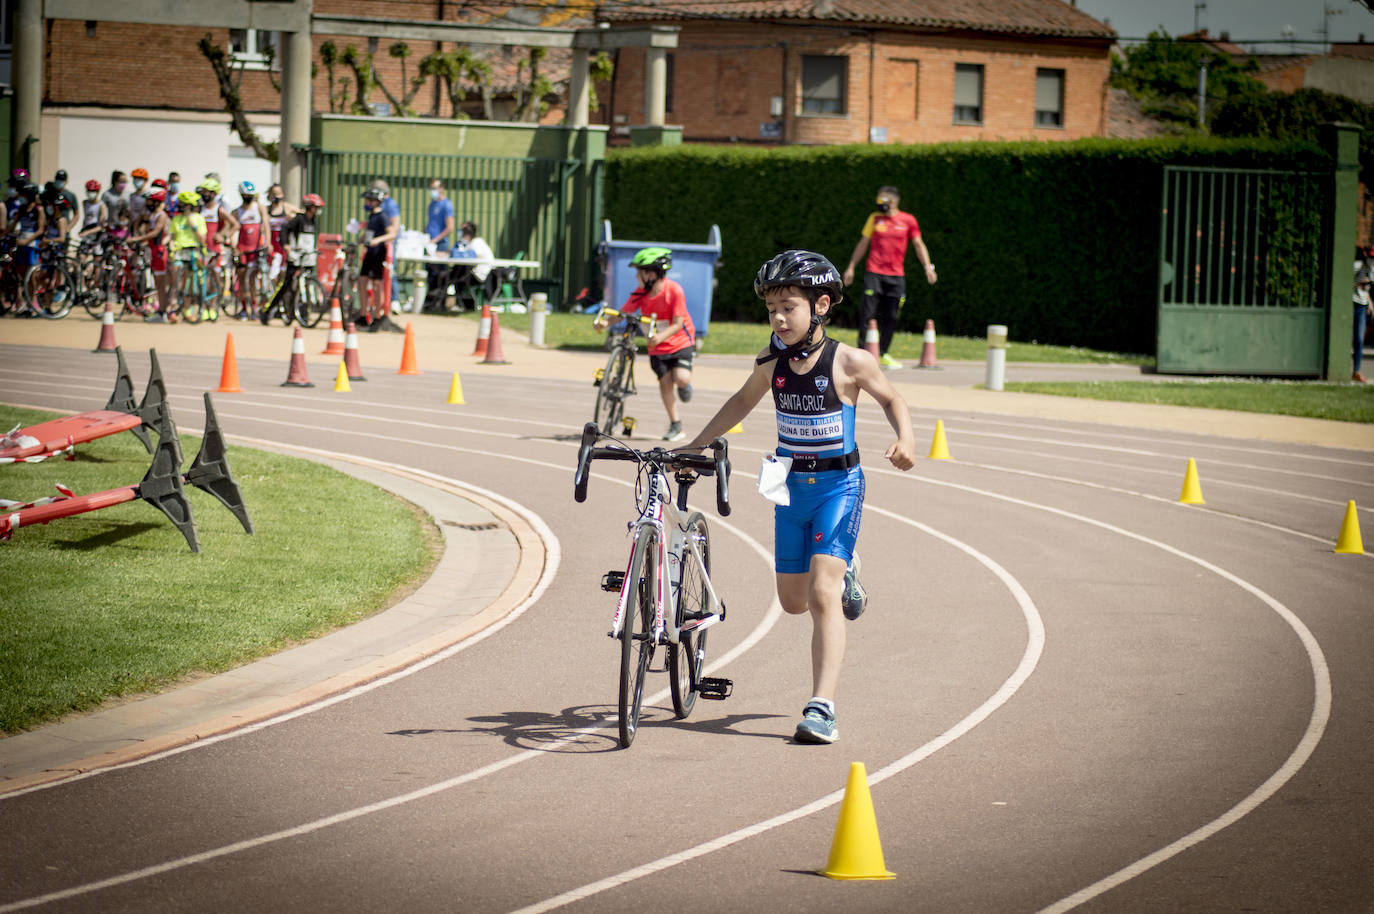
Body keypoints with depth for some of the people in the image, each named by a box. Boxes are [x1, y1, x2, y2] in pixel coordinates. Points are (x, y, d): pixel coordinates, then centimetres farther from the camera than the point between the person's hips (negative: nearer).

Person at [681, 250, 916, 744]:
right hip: (791, 486, 5)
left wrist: (906, 441, -16)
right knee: (793, 601, 13)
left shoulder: (848, 362, -14)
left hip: (838, 485, -5)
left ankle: (822, 708, -18)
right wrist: (694, 446, 17)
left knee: (821, 596, -17)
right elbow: (743, 401, 17)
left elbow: (891, 398, 2)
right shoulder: (773, 362, -2)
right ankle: (843, 573, 48)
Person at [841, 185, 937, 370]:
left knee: (890, 317, 3)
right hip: (873, 273, -1)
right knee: (867, 312, -7)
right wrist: (851, 267, 13)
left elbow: (918, 245, 9)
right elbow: (863, 244, 14)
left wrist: (927, 266, -1)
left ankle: (883, 354, 12)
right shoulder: (875, 218, 7)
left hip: (896, 275, 1)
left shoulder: (908, 220, 4)